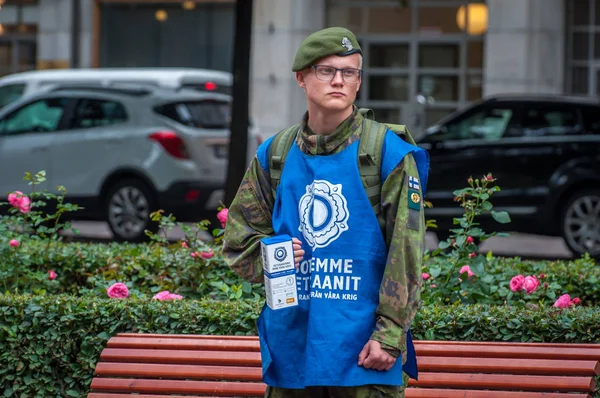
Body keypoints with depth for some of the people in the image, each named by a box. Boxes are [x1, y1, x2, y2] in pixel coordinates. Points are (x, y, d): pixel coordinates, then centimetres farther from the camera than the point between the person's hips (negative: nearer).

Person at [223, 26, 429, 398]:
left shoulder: (390, 153, -3)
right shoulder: (274, 155, 9)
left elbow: (404, 253, -7)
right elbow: (240, 237, 17)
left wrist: (390, 334, -13)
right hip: (292, 341, 4)